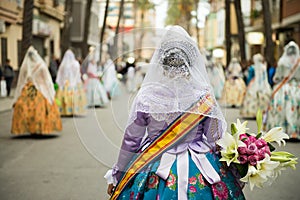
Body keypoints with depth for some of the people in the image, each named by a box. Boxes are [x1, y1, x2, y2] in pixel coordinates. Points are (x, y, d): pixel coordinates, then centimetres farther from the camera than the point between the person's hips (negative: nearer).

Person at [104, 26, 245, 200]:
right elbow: (216, 139, -1)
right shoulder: (204, 97, -10)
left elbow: (131, 140, -3)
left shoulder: (146, 96, -11)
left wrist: (116, 176, 10)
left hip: (153, 169, 0)